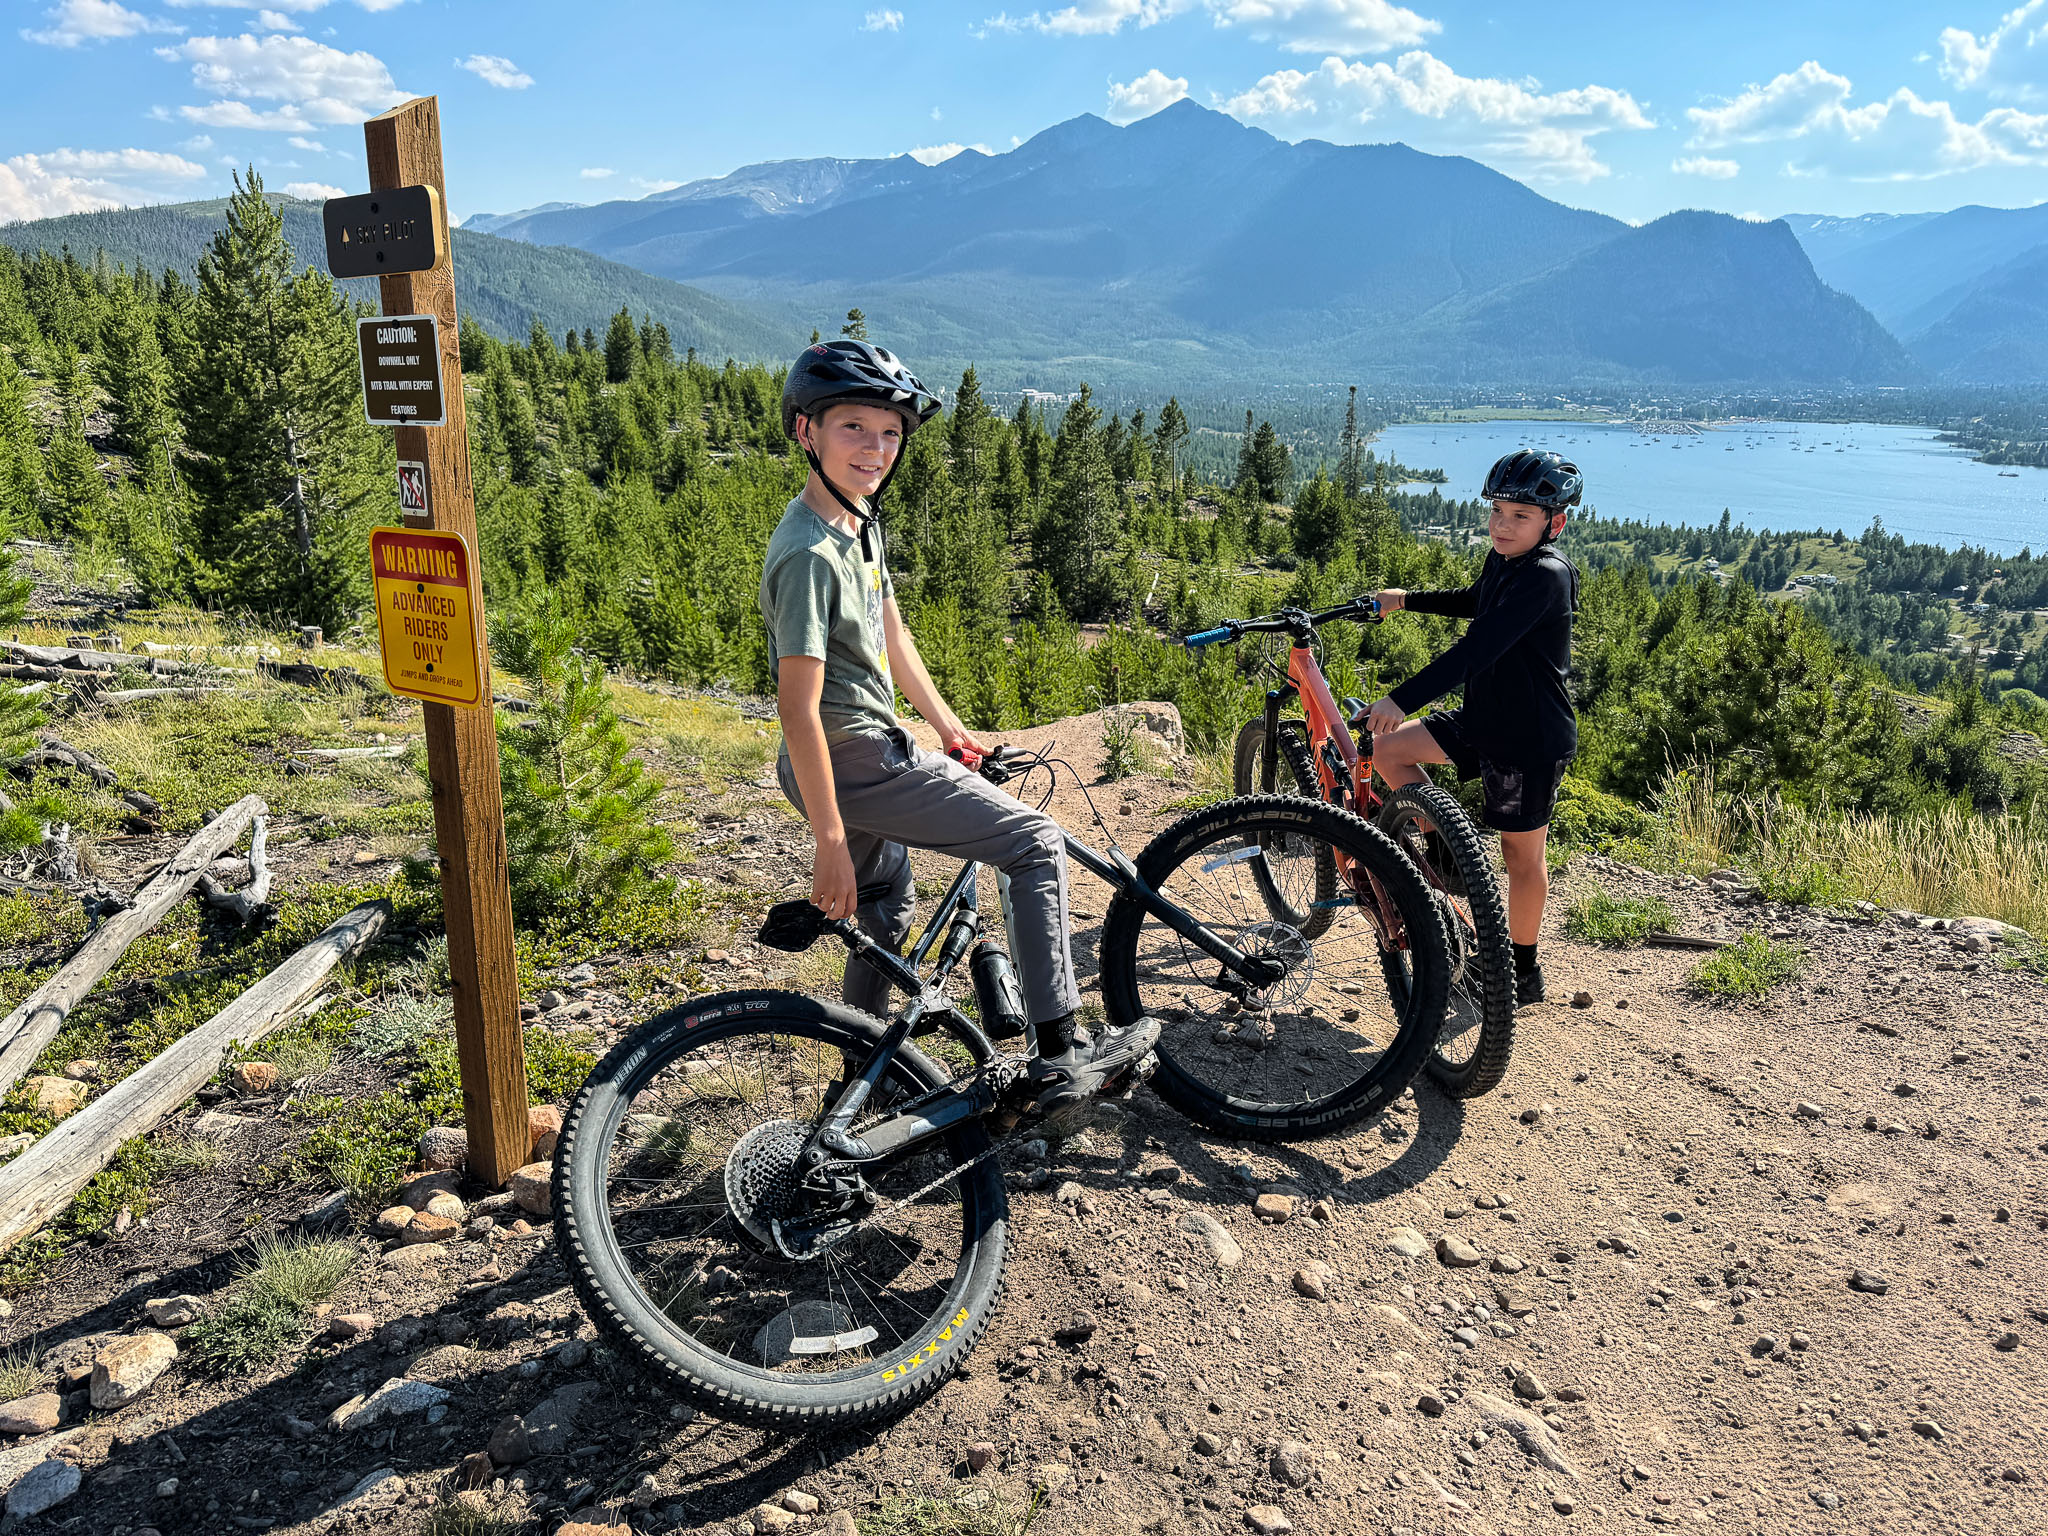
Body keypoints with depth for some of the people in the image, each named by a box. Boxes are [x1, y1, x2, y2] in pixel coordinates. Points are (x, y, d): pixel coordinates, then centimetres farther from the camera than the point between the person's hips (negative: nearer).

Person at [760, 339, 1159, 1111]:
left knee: (885, 909, 27)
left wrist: (950, 726, 23)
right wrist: (830, 842, -25)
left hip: (868, 748, 10)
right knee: (1038, 843, -8)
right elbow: (798, 707, -25)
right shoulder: (810, 553, -23)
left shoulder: (861, 520, 7)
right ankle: (1059, 1058, -5)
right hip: (854, 759, -10)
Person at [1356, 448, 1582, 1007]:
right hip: (1483, 719, 8)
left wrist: (1402, 700, -36)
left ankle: (1524, 973, 20)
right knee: (1389, 749, 2)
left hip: (1531, 738, -8)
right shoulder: (1502, 562, 5)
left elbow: (1478, 648, -33)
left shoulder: (1546, 575, -24)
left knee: (1521, 853, 4)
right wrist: (1405, 599, 30)